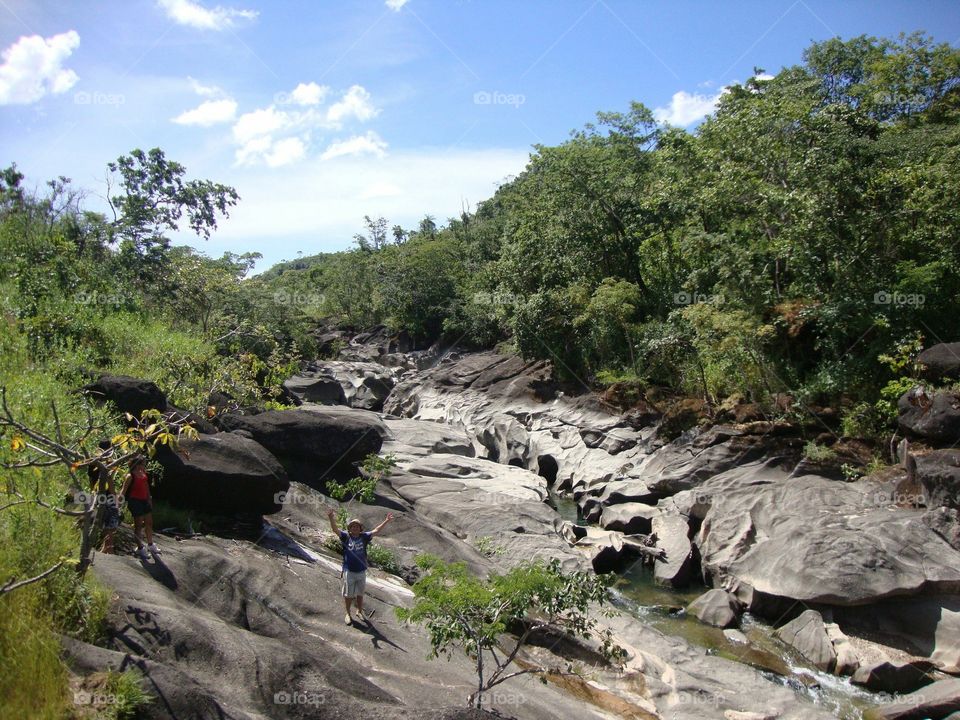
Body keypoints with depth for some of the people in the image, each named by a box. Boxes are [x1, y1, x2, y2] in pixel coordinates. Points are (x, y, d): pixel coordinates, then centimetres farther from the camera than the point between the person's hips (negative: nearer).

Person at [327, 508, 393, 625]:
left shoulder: (364, 537, -3)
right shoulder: (346, 537, -10)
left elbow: (376, 530, -2)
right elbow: (335, 529, -23)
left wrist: (387, 520, -9)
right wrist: (332, 519, -41)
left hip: (362, 571, 2)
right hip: (349, 572, -2)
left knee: (360, 593, 19)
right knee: (348, 594, 12)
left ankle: (359, 611, 38)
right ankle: (348, 614, 31)